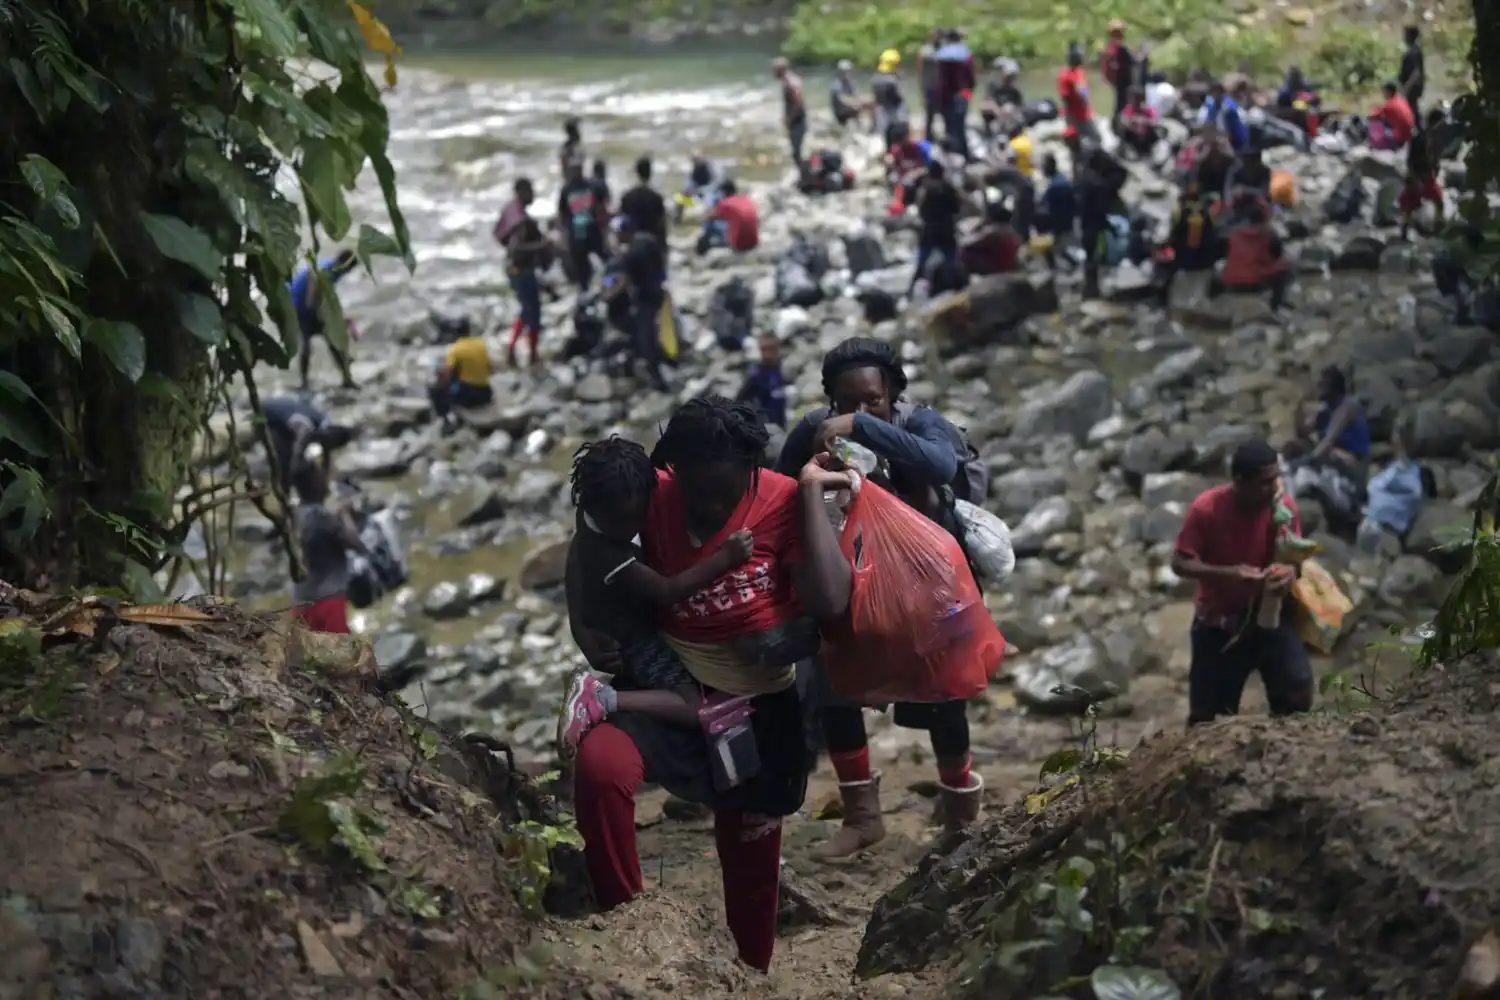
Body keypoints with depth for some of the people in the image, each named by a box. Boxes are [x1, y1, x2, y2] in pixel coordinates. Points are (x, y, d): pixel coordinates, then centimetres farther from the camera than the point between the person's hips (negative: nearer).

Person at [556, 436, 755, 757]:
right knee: (697, 709, -17)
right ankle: (601, 699, -17)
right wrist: (725, 559, -39)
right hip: (635, 646, -10)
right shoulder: (607, 555, -35)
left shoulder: (595, 521, -10)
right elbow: (667, 592, -34)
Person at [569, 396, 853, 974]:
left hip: (758, 706, 0)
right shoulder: (654, 499, -11)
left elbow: (831, 603, -28)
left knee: (751, 862, 14)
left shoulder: (784, 501, -14)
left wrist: (812, 492, -24)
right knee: (598, 766, -31)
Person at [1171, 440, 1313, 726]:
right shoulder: (1205, 509, -22)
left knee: (1298, 691, -15)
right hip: (1218, 618, -1)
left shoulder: (1284, 507, -14)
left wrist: (1289, 571, -27)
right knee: (1207, 712, 4)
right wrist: (1228, 574, -33)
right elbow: (1180, 563, -16)